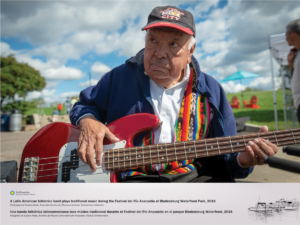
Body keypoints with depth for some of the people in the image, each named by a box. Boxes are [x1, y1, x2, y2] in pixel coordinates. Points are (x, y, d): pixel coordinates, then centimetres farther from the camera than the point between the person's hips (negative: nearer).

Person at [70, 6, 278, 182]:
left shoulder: (211, 91, 3)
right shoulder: (120, 77, 1)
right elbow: (84, 105, 15)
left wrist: (242, 160, -15)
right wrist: (88, 120, -10)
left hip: (193, 177, 2)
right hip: (133, 177, 0)